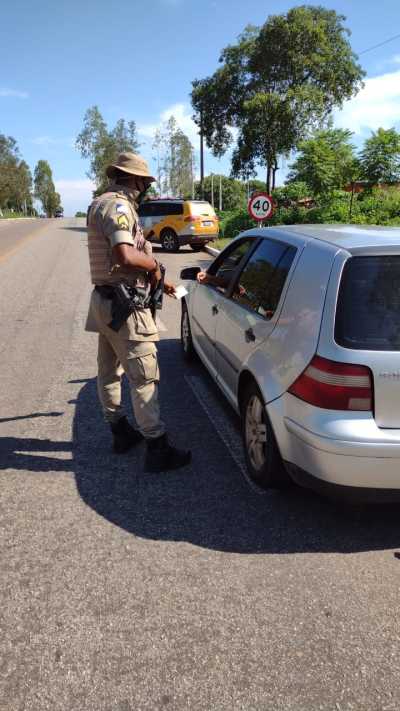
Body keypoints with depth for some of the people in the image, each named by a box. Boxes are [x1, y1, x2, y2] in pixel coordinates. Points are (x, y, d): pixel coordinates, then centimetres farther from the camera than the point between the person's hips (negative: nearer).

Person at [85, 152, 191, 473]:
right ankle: (158, 449, 1)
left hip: (106, 300, 11)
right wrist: (153, 264, -14)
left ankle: (121, 432, 34)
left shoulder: (104, 204, 15)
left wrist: (157, 281, 19)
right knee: (145, 378, -5)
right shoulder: (118, 205, -16)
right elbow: (125, 257, -32)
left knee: (109, 372, 18)